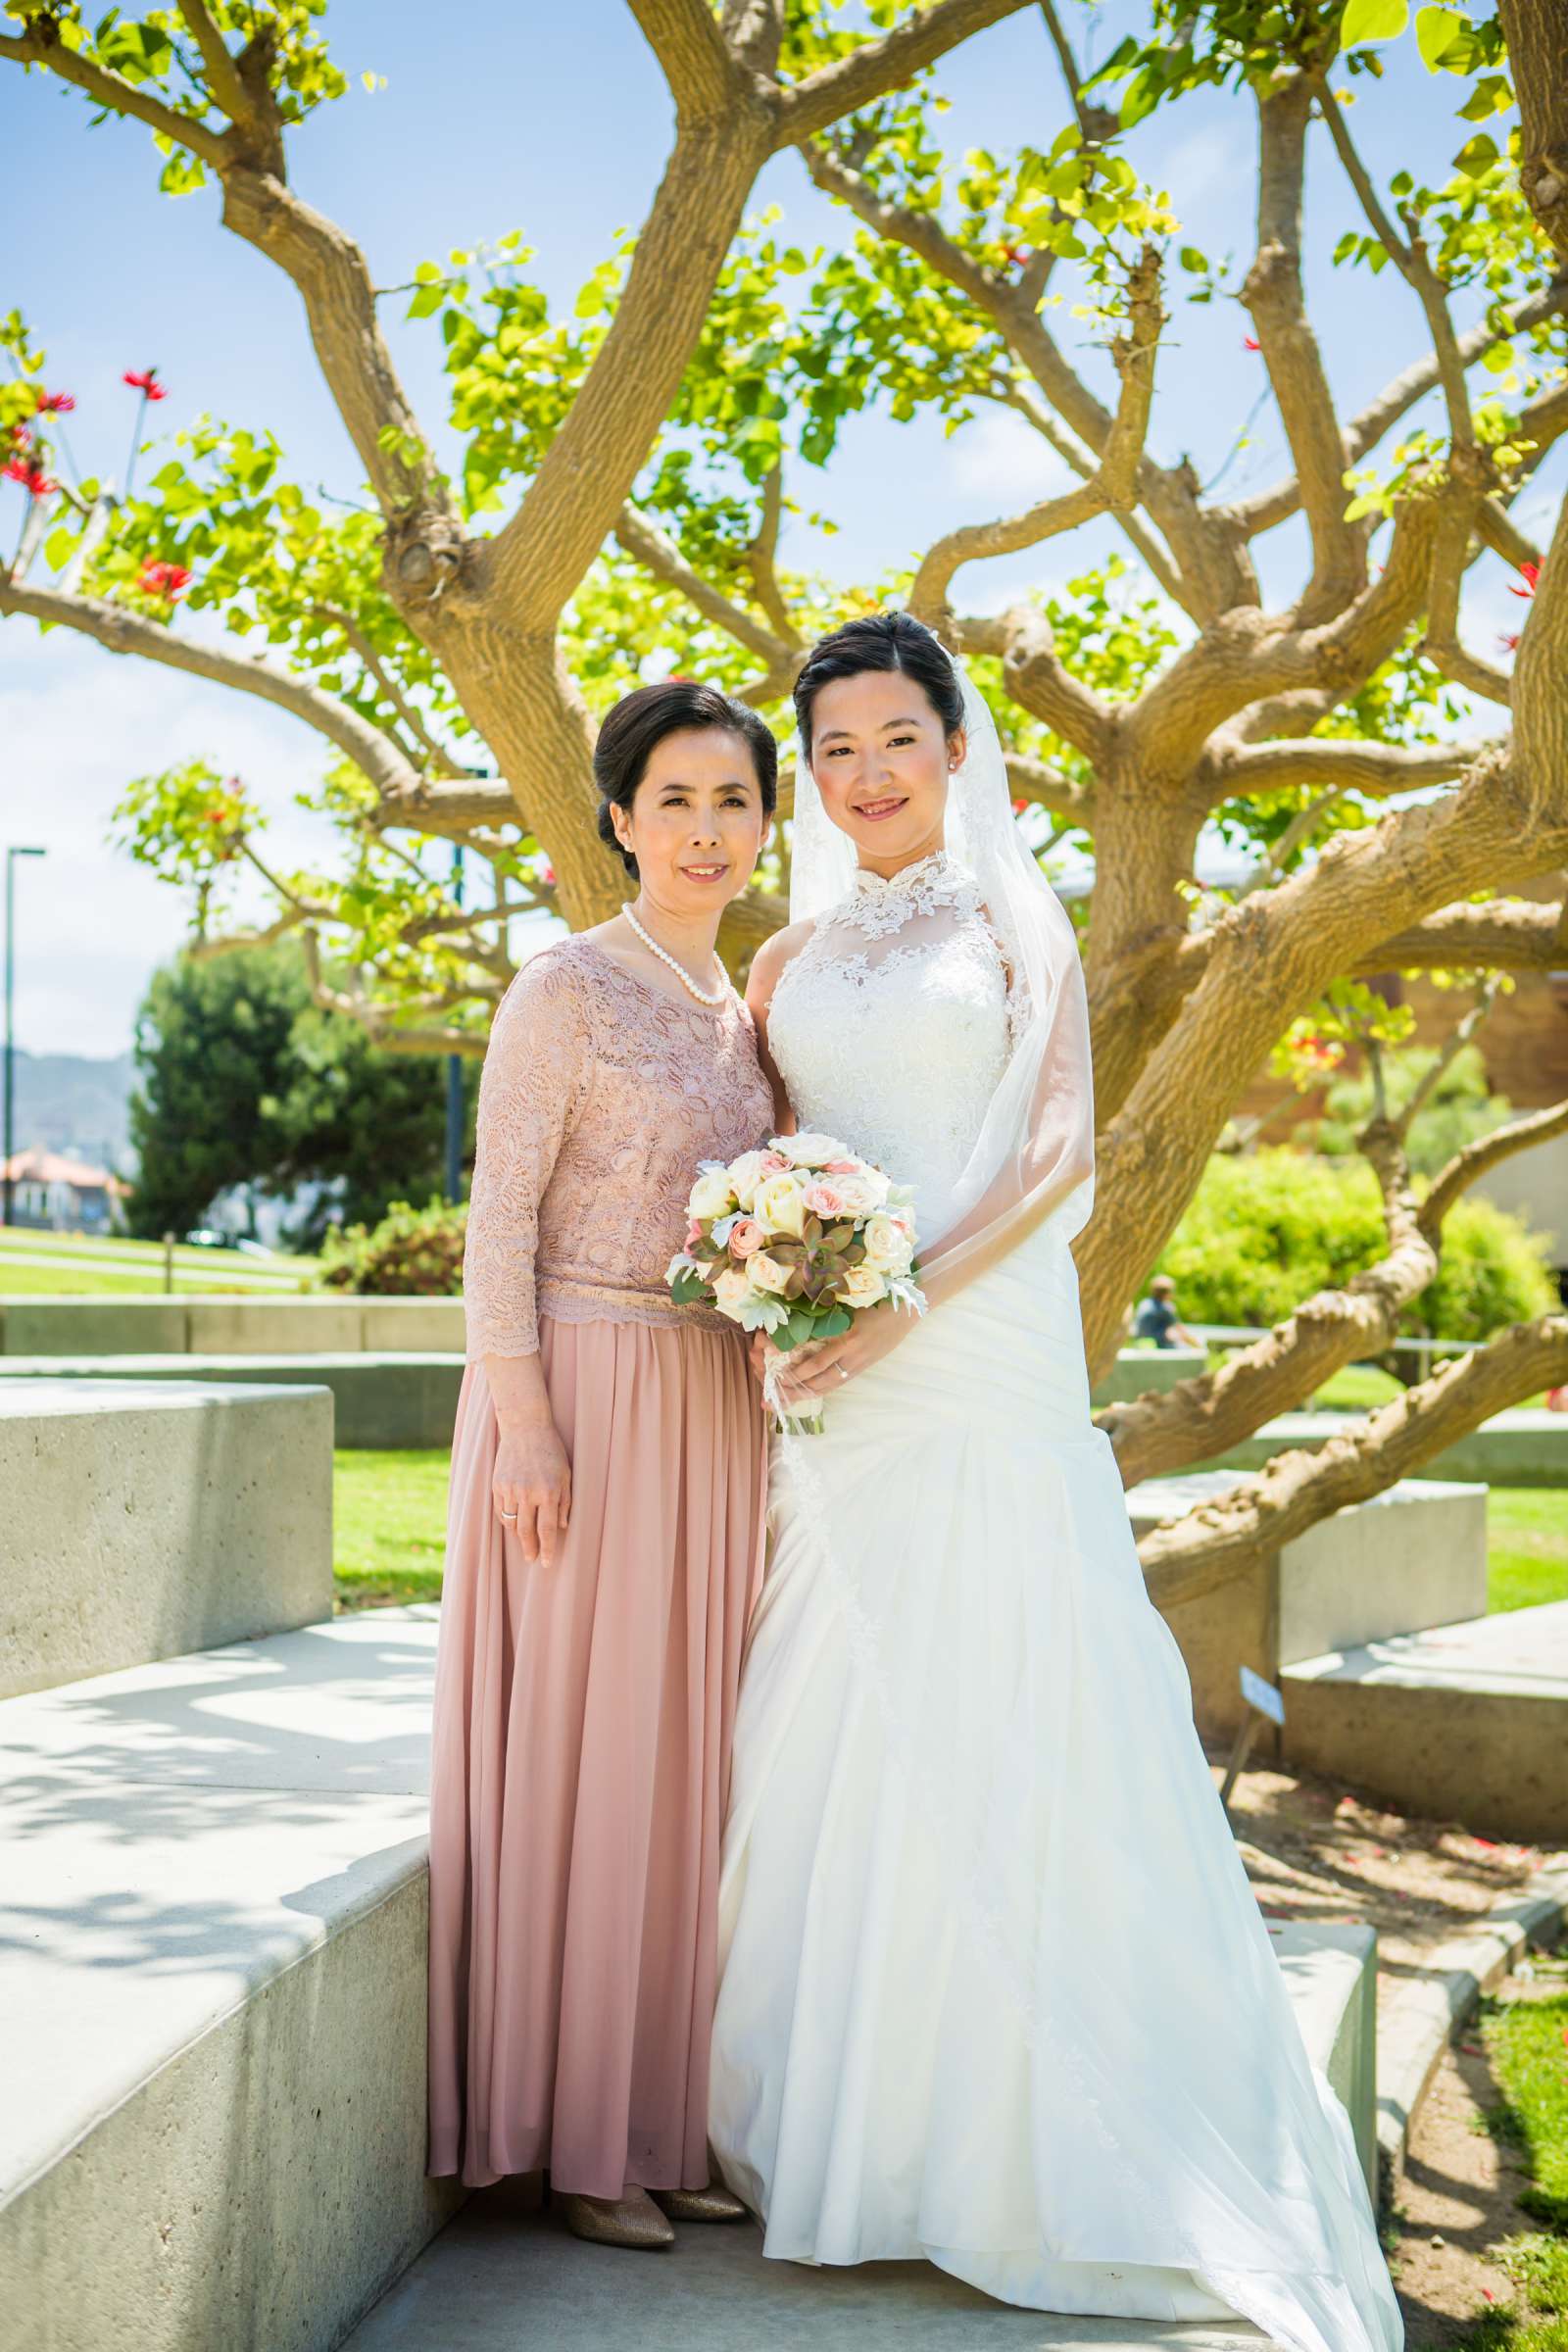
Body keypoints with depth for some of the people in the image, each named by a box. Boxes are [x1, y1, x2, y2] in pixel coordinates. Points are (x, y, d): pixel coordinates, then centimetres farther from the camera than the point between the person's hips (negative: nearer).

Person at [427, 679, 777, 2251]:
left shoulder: (743, 1014, 14)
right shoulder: (567, 987, -7)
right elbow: (497, 1218, -12)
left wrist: (764, 1413, 14)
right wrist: (524, 1426, -18)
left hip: (711, 1413, 7)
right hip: (581, 1396, -7)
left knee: (684, 1753, 10)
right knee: (574, 1749, -1)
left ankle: (660, 2119, 21)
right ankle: (569, 2137, 10)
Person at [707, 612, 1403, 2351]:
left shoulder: (1014, 922, 6)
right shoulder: (788, 961, 16)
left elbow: (1060, 1152, -5)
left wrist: (908, 1302, -16)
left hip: (984, 1369, -3)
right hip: (833, 1392, 4)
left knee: (996, 1728, -3)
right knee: (833, 1738, 3)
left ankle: (1025, 2139, 9)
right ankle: (845, 2123, 15)